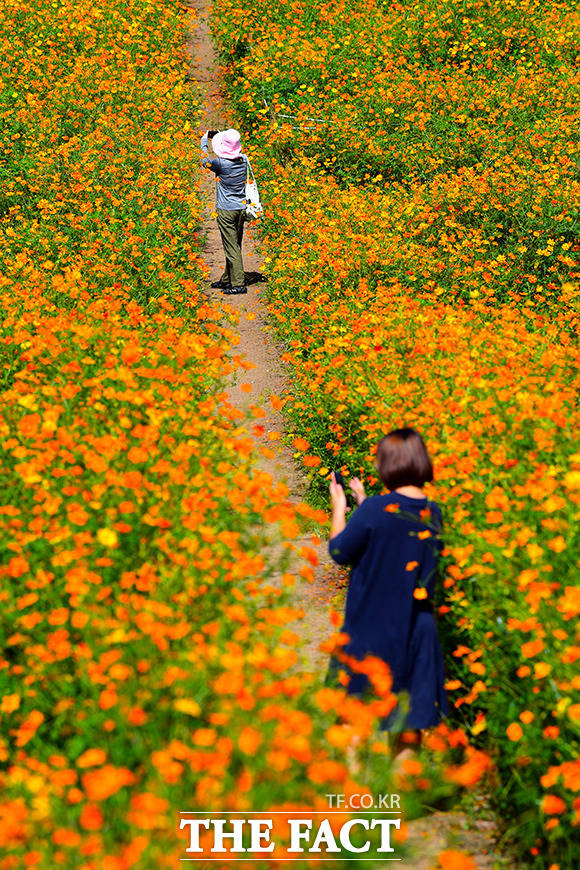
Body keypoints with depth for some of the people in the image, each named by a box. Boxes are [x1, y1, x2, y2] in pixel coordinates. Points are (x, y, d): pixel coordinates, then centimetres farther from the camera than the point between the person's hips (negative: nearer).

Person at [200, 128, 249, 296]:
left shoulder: (221, 163, -19)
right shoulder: (243, 160, -1)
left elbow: (205, 160, 2)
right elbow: (237, 152, 25)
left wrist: (204, 139, 16)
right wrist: (218, 135, 28)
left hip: (226, 211, -7)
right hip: (241, 208, 7)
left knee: (231, 248, -5)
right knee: (234, 246, 14)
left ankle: (238, 284, -6)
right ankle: (227, 279, 26)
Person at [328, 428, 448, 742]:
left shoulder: (375, 509, -20)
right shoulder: (433, 512, -1)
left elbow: (339, 551, -8)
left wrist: (339, 507, 4)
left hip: (372, 625, -5)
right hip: (417, 629, 5)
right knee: (410, 718, 13)